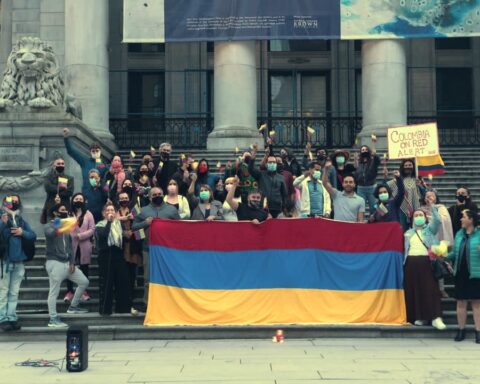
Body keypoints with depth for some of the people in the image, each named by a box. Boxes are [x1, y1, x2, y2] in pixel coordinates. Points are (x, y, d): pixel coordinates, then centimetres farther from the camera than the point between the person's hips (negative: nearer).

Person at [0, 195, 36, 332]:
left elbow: (33, 236, 6)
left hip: (18, 262, 5)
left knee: (14, 292, 8)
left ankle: (12, 318, 12)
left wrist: (23, 232, -10)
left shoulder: (22, 222, 9)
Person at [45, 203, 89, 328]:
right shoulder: (49, 226, -6)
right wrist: (57, 229, -55)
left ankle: (73, 306, 22)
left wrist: (72, 262, 4)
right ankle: (53, 319, -1)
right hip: (54, 262, -7)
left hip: (67, 263, 7)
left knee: (84, 282, 10)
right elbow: (49, 234, -31)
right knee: (54, 291, -7)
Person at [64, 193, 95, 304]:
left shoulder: (88, 214, 6)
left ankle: (84, 291, 17)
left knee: (84, 268, 6)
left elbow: (92, 229, -1)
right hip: (71, 244, -1)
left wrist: (81, 235, -13)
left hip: (84, 246, 1)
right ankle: (69, 291, 10)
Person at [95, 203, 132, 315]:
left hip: (118, 254, 4)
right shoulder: (100, 225, 3)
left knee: (122, 280, 3)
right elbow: (103, 235, -19)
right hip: (106, 255, -4)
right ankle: (105, 308, 5)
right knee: (106, 282, -3)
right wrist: (109, 221, -13)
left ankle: (123, 307, 12)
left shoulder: (119, 223, 16)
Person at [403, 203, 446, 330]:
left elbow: (437, 220, -6)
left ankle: (436, 318, -13)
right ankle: (419, 317, 9)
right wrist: (404, 262, 7)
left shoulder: (429, 229, 12)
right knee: (414, 290, 1)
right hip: (411, 263, 3)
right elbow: (405, 249, 17)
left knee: (430, 289, -9)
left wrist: (432, 206, -10)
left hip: (426, 262, -3)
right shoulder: (408, 233, 20)